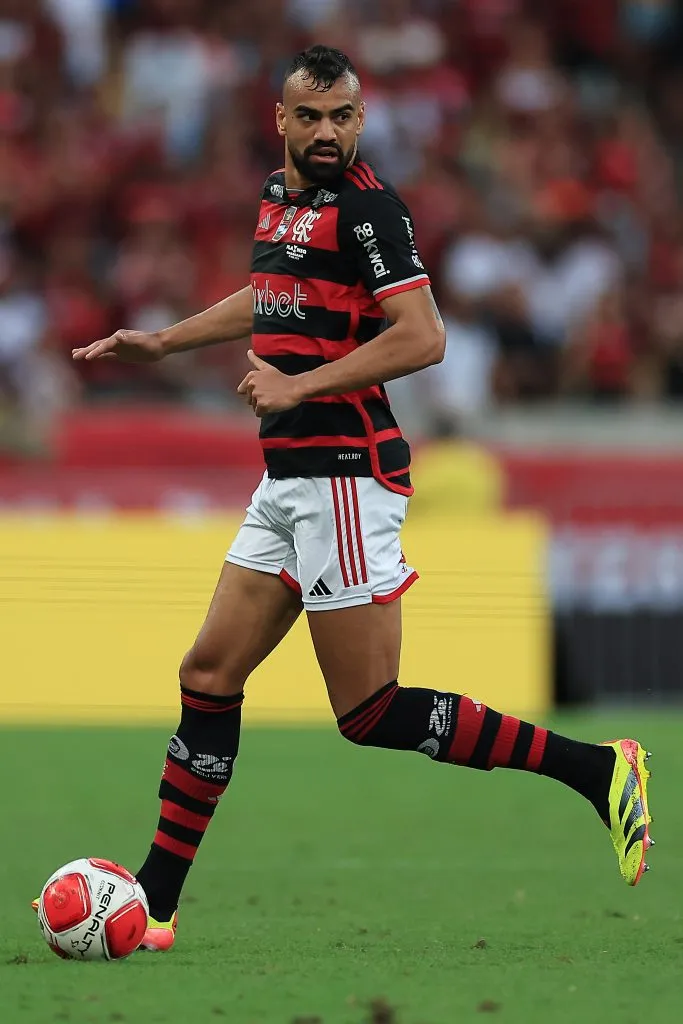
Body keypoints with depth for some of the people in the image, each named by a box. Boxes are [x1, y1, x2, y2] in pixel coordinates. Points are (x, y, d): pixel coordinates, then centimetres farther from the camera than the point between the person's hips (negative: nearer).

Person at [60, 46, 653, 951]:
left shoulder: (365, 205, -13)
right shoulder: (279, 193, 14)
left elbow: (422, 337, -21)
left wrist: (298, 386, -20)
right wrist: (160, 343, 36)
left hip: (344, 475, -9)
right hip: (287, 478, 9)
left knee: (370, 714, -9)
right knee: (209, 676, 8)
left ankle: (594, 769, -5)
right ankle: (153, 907, 13)